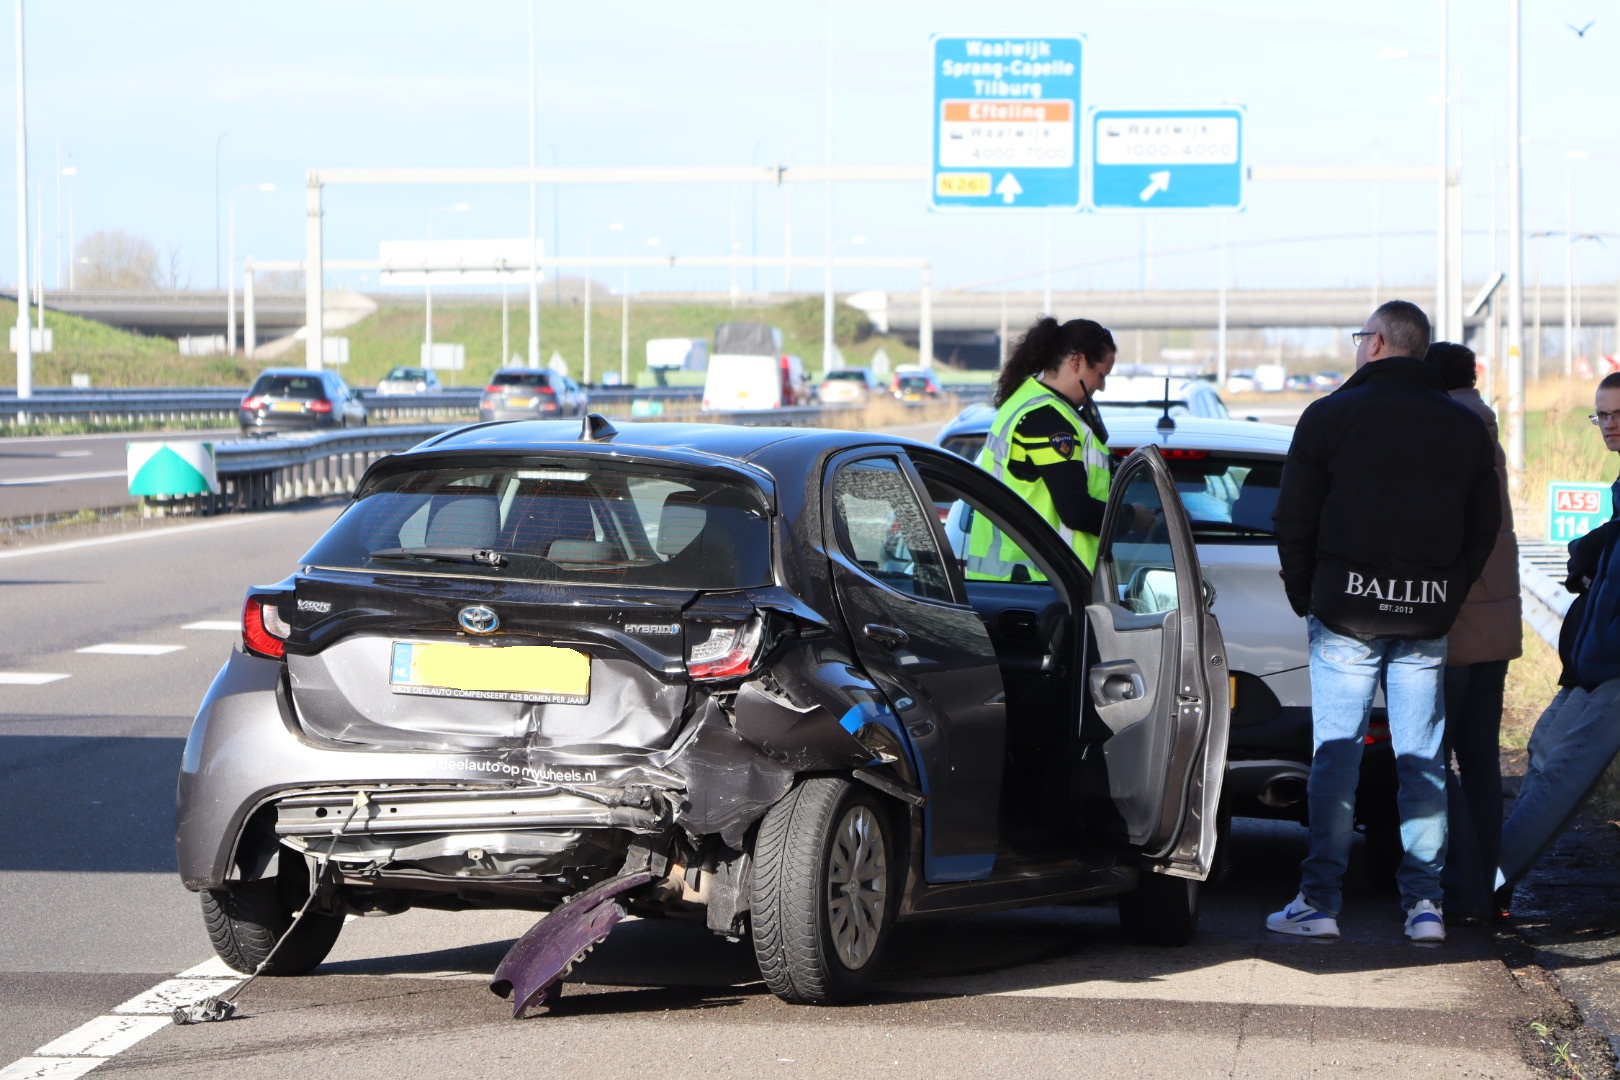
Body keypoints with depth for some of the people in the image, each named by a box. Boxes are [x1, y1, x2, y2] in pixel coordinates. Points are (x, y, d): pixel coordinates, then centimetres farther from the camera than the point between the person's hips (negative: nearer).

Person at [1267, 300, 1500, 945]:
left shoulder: (1332, 415, -3)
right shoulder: (1465, 427, 8)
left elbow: (1294, 519, -2)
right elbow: (1484, 529, 10)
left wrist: (1305, 596, 9)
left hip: (1345, 612, -3)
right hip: (1427, 619, 3)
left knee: (1334, 757, 0)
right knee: (1421, 760, 6)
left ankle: (1319, 900, -2)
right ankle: (1424, 902, 3)